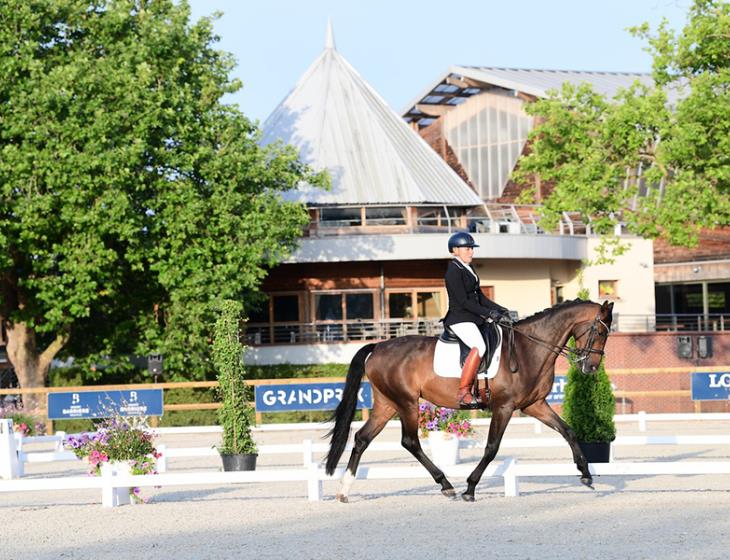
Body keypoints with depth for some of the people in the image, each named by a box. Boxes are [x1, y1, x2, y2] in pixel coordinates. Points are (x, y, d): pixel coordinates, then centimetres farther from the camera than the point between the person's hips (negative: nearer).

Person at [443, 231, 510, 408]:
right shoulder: (454, 271, -12)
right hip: (459, 319, -10)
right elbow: (463, 301, -18)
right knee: (479, 347, -30)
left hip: (473, 319, 10)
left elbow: (480, 296, 21)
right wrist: (488, 313, -21)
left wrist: (500, 310, 11)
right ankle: (463, 393, -30)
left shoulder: (468, 269, 17)